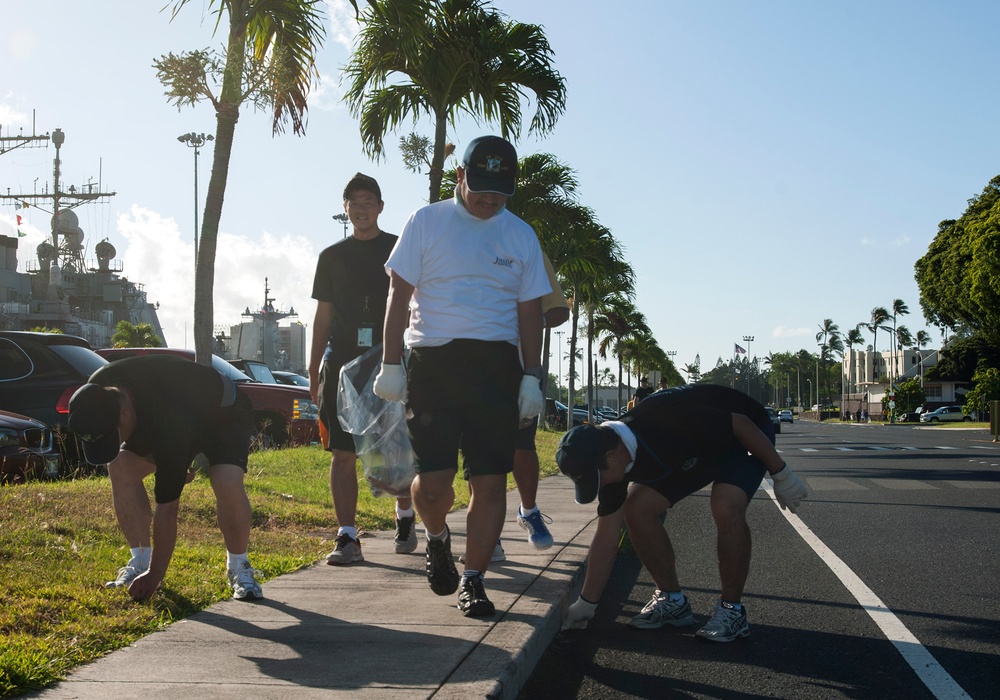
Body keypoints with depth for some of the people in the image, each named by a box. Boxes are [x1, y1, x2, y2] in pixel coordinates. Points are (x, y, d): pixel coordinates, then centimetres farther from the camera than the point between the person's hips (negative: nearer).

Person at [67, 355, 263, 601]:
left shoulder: (168, 421, -44)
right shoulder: (96, 392, -23)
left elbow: (167, 506, -38)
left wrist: (155, 576, -32)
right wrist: (172, 465, -2)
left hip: (225, 413, -7)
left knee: (227, 482, -34)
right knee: (120, 468, -14)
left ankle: (239, 569, -12)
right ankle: (140, 562, -3)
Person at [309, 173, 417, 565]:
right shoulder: (332, 257, 13)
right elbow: (322, 318, 14)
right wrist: (313, 373, 8)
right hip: (342, 366, 2)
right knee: (342, 453, -3)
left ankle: (405, 518, 27)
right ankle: (347, 538, 1)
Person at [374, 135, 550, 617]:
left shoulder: (521, 236, 13)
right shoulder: (426, 223, 5)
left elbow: (530, 311, 14)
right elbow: (399, 294, 3)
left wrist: (532, 377, 5)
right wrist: (391, 364, -4)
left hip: (497, 366, 2)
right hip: (432, 361, -2)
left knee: (490, 481, -2)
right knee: (433, 478, -6)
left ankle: (473, 581, 9)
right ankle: (437, 537, 27)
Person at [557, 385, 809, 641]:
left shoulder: (668, 423, -41)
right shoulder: (614, 463, -18)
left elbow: (742, 424, -28)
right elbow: (606, 537, -11)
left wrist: (781, 474, -18)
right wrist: (585, 605, -9)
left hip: (742, 437, -6)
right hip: (694, 452, 6)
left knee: (725, 506, -32)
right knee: (638, 507, -10)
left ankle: (732, 609, -13)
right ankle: (672, 600, 5)